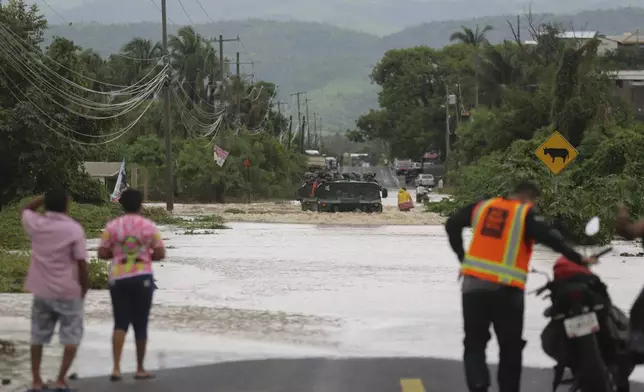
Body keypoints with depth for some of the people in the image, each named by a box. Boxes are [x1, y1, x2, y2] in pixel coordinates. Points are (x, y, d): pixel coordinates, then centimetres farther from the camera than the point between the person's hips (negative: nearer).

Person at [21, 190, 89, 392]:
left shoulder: (36, 224, -3)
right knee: (72, 337, 7)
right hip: (68, 292, -4)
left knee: (38, 337, 15)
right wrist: (84, 290, 0)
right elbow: (82, 264, -12)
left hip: (41, 291, 4)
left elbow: (26, 209, 23)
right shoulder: (74, 229, -13)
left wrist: (46, 197, 14)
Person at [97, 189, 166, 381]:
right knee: (140, 324, 9)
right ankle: (140, 369, 18)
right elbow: (160, 254, -2)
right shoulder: (149, 226, -3)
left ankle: (116, 367, -10)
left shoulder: (112, 226, -2)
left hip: (118, 279, 1)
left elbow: (102, 253, -3)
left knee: (121, 324, 6)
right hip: (142, 278, -1)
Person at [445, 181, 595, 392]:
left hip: (474, 285, 4)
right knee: (511, 347, 10)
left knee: (475, 343, 9)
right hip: (506, 289, -4)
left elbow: (452, 225, 14)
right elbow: (550, 238, -14)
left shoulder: (483, 206, 11)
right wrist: (577, 259, -8)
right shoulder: (526, 214, -3)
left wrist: (462, 257, 18)